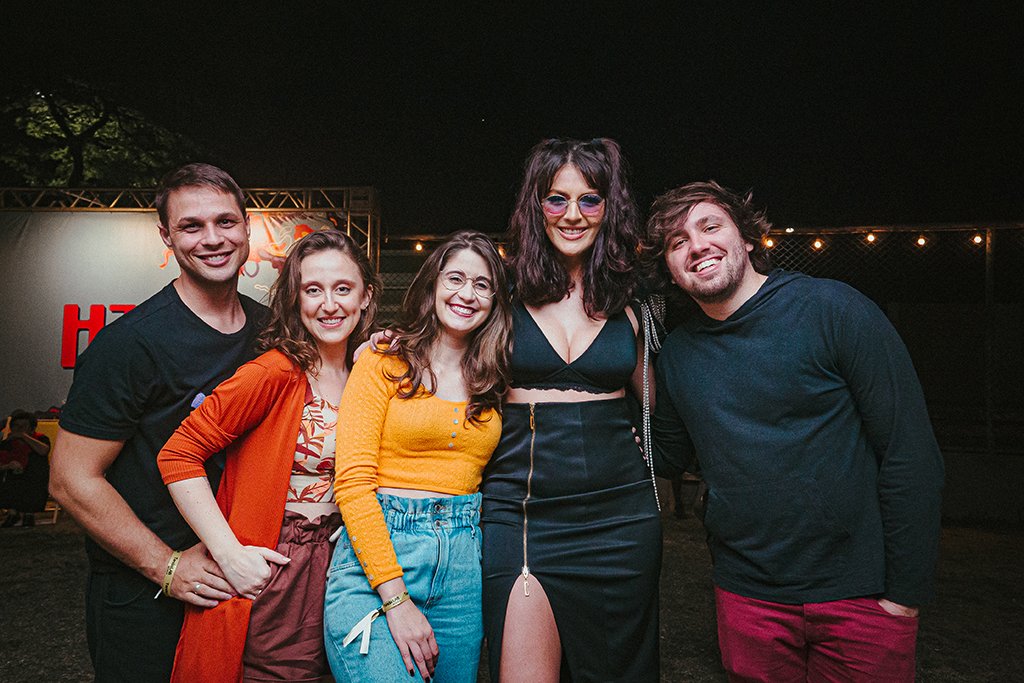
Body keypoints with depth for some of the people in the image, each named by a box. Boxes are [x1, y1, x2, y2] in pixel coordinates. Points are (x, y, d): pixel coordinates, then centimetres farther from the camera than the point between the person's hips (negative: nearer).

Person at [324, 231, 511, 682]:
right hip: (375, 552, -4)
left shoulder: (493, 382, 9)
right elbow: (352, 482, -10)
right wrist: (396, 600, -15)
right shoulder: (382, 365, -3)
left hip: (465, 567, 4)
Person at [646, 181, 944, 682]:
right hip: (748, 598, 3)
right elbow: (668, 455, 14)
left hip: (860, 596, -3)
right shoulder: (677, 353, 1)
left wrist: (906, 591, -10)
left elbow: (910, 452, -11)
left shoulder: (831, 309, -12)